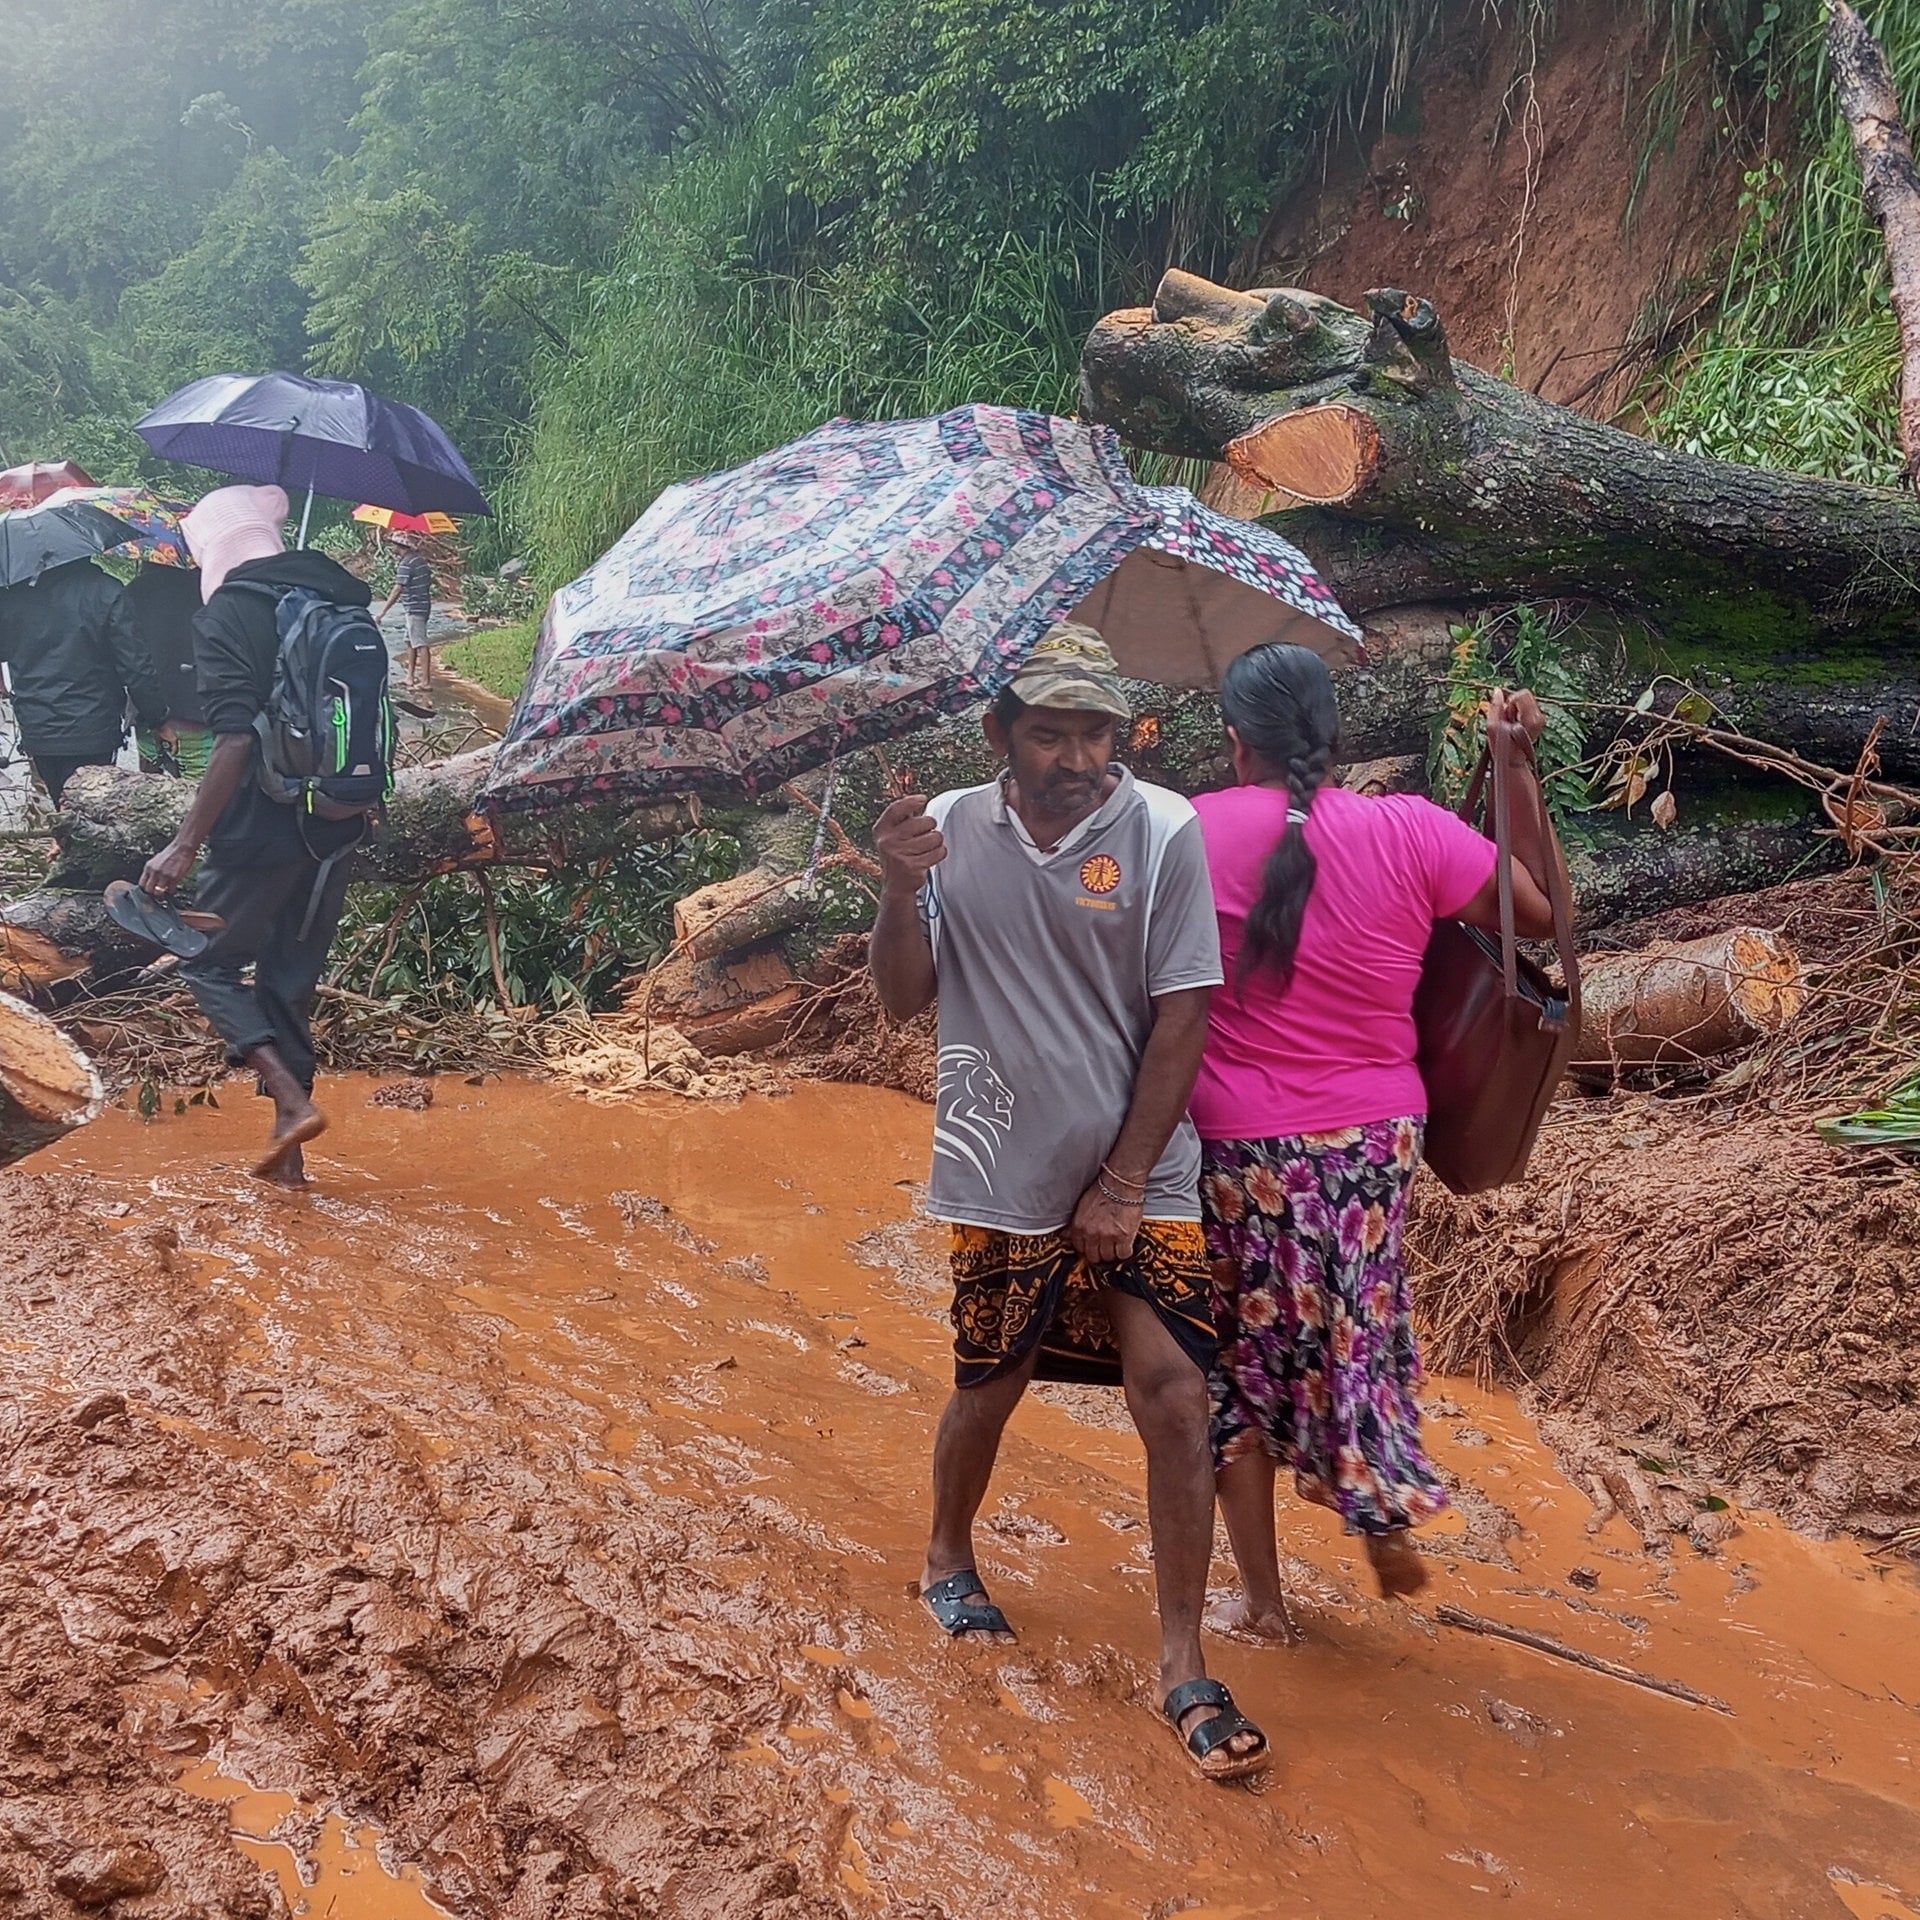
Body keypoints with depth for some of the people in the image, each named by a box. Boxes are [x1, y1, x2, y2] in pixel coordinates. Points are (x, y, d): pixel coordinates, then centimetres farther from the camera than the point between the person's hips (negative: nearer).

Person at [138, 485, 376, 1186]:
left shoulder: (226, 615, -11)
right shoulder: (338, 601, 9)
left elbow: (237, 741, -21)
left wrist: (185, 845, -18)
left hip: (261, 832, -6)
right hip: (335, 830, 7)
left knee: (210, 965, 11)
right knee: (291, 981, 15)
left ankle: (293, 1102, -7)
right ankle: (288, 1150, 18)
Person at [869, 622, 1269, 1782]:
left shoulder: (1163, 831, -10)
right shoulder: (951, 831, -2)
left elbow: (1182, 1020, -8)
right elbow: (904, 1000, -2)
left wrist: (1125, 1183, -9)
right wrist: (903, 890, -20)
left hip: (1141, 1175, -1)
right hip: (1003, 1177, 2)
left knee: (1175, 1395, -7)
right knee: (989, 1387, 14)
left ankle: (1184, 1669, 6)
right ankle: (950, 1560, 44)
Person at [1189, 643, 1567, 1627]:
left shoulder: (1191, 832, -11)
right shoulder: (1410, 829, -8)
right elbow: (1540, 911, 2)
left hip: (1236, 1144, -2)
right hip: (1377, 1136, 2)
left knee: (1243, 1351, 14)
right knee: (1362, 1325, 26)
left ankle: (1260, 1597, 23)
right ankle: (1389, 1521, 32)